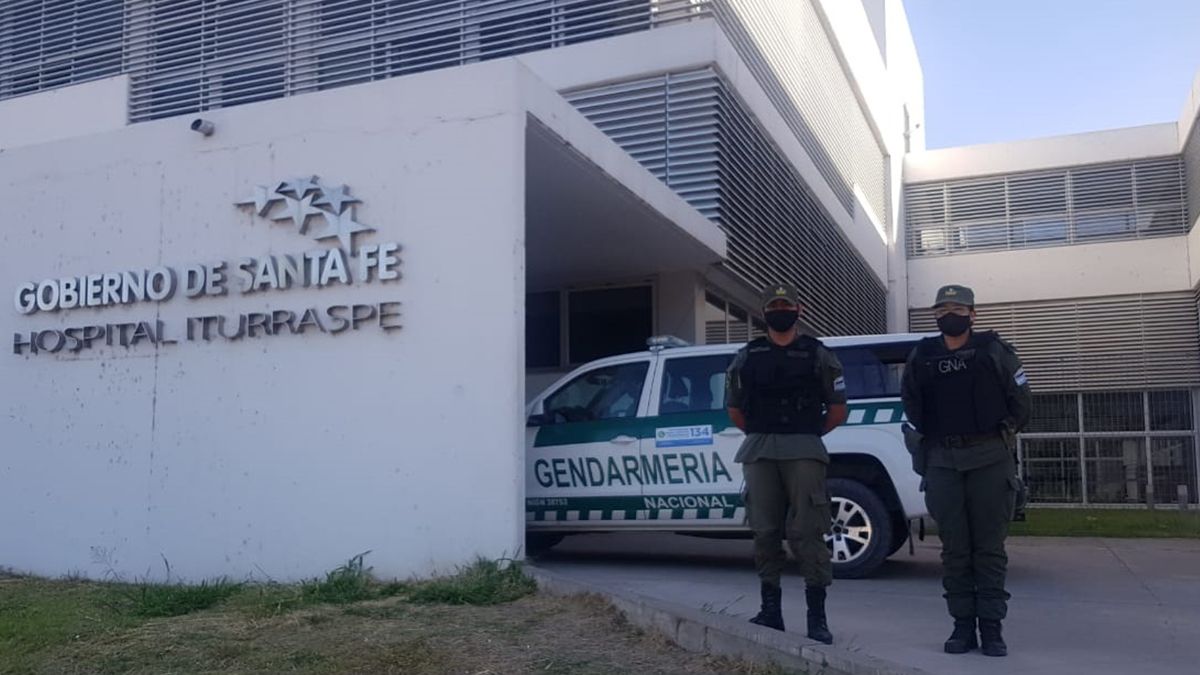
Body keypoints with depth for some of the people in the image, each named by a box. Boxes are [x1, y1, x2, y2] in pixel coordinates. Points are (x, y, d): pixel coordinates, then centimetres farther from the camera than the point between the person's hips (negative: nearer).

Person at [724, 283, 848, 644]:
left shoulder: (818, 355, 7)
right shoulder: (747, 357, 13)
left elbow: (838, 409, 11)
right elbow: (735, 409, 20)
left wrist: (809, 435, 10)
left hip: (804, 451, -3)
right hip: (758, 452, 3)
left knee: (807, 532, -7)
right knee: (765, 532, 5)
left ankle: (817, 617, -3)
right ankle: (770, 610, 15)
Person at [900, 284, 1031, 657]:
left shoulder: (993, 350, 3)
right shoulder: (922, 356, 9)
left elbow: (1019, 398, 9)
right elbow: (912, 403, 19)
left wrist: (1005, 431, 11)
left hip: (990, 456, -2)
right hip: (942, 460, 2)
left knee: (989, 546, 0)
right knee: (954, 547, 4)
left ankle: (991, 627, 6)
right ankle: (963, 626, 12)